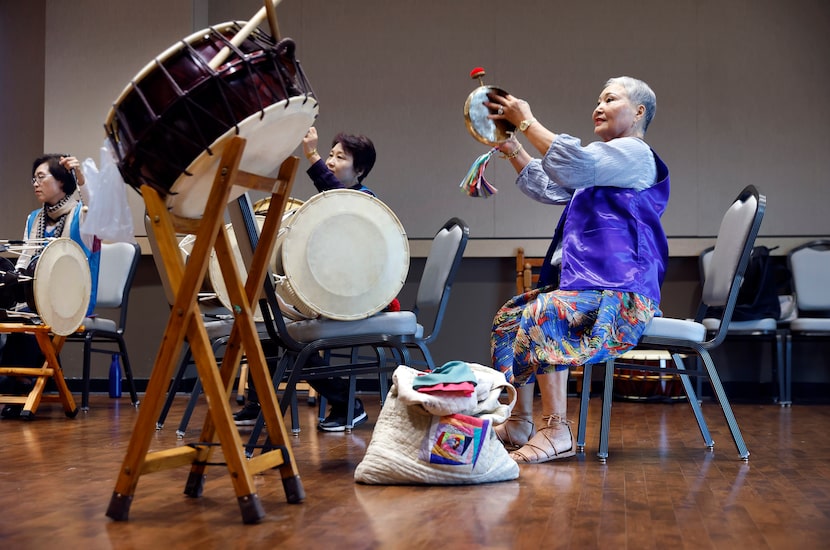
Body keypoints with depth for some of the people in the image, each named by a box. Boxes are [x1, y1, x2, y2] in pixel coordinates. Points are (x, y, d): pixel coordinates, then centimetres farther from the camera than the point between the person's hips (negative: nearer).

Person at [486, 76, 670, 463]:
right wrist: (513, 151, 15)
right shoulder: (609, 158, 26)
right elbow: (548, 189, 27)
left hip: (621, 292, -11)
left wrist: (527, 121, -14)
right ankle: (519, 423, 7)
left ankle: (556, 431, -31)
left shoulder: (633, 152, -6)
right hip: (587, 285, 11)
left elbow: (571, 166, -23)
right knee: (509, 316, 7)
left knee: (541, 315, -32)